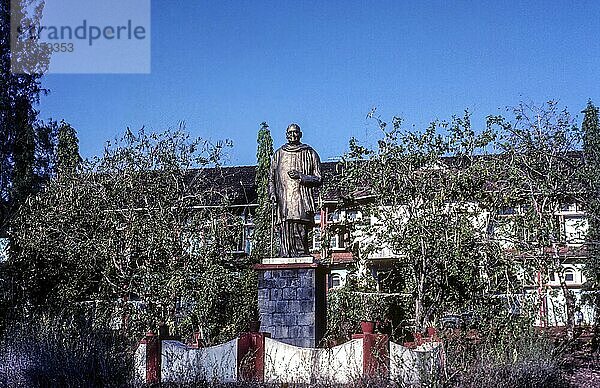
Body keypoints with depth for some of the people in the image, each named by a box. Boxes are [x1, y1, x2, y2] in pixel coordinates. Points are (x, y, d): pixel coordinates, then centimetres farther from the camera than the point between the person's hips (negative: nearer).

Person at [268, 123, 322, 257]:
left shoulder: (309, 154, 11)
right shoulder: (278, 154, 20)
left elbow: (318, 180, 5)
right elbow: (271, 178, 21)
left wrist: (300, 176, -9)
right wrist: (272, 193, 3)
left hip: (302, 203, -2)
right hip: (283, 203, 2)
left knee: (300, 237, -11)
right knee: (284, 239, -5)